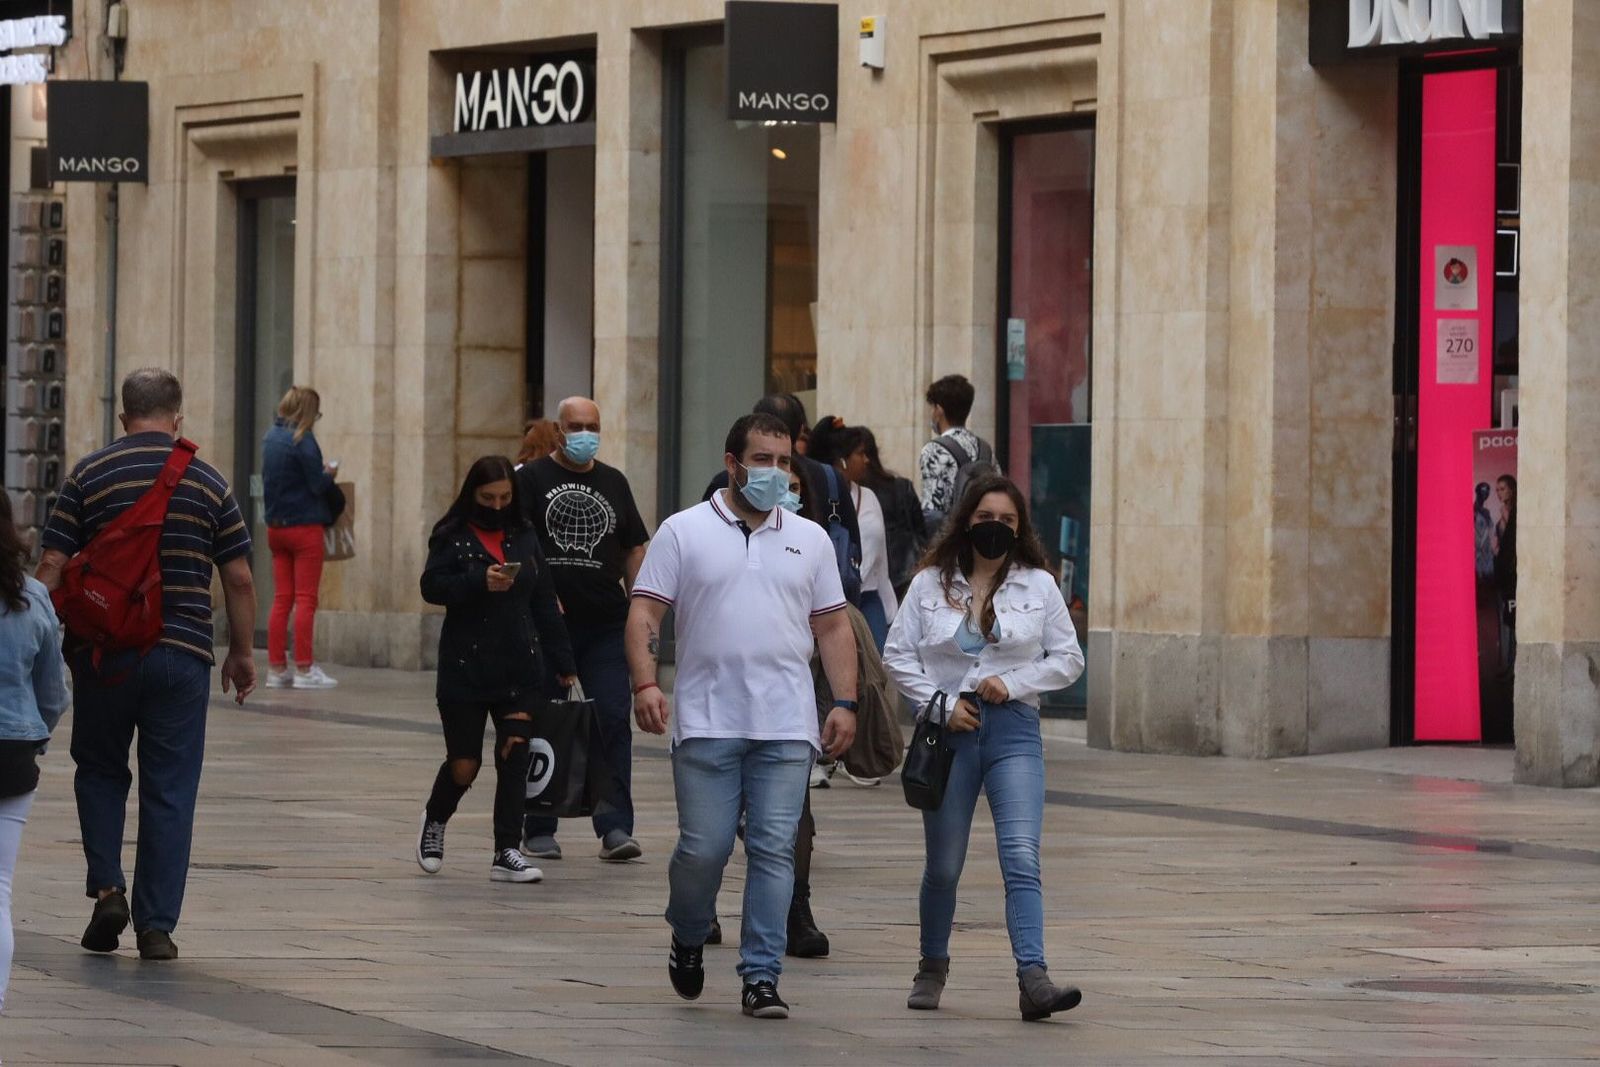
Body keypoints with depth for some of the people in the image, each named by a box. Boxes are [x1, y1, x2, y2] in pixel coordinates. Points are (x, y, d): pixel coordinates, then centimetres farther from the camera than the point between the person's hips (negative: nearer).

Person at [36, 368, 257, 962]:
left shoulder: (89, 477, -1)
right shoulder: (208, 483, 2)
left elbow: (52, 567, -4)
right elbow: (238, 579, 3)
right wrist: (241, 653, 13)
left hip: (104, 653, 0)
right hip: (183, 655, 0)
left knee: (99, 771, 19)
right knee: (170, 790, 5)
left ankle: (107, 887, 2)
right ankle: (156, 926, 4)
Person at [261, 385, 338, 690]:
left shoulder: (270, 437, 8)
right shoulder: (302, 441, -15)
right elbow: (318, 485, -17)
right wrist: (328, 474, 5)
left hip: (276, 526, 7)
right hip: (304, 526, -7)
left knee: (281, 599, 9)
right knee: (306, 600, -2)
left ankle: (277, 668, 8)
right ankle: (304, 669, -3)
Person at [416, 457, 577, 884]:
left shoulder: (524, 537, 8)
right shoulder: (452, 536, -2)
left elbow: (544, 603, 9)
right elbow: (432, 585, -13)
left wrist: (563, 663, 7)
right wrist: (479, 582, -28)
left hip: (519, 668, 3)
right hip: (466, 668, -3)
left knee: (515, 756, -6)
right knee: (464, 765, 2)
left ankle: (507, 853, -1)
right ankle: (435, 821, 33)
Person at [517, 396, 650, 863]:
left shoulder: (614, 483, 14)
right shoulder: (532, 478, 2)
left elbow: (634, 549, 17)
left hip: (606, 626, 3)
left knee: (614, 720, -7)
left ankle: (615, 827, -8)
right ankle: (539, 829, 13)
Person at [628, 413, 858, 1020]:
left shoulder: (809, 539, 13)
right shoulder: (684, 532, 4)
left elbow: (833, 628, 14)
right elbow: (644, 614, -1)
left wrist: (844, 703, 4)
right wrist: (645, 684, -15)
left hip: (787, 727, 2)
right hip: (707, 722, -2)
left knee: (774, 850, -4)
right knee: (704, 848, -2)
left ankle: (761, 976, -1)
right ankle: (688, 938, 26)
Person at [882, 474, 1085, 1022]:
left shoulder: (1038, 585, 6)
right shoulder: (931, 583, 5)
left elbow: (1068, 659, 7)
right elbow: (898, 653, 5)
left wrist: (1012, 683, -7)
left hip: (1013, 729, -1)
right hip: (950, 729, 1)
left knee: (1021, 857, -16)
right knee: (944, 864, 9)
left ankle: (1033, 978, -25)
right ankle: (932, 969, 30)